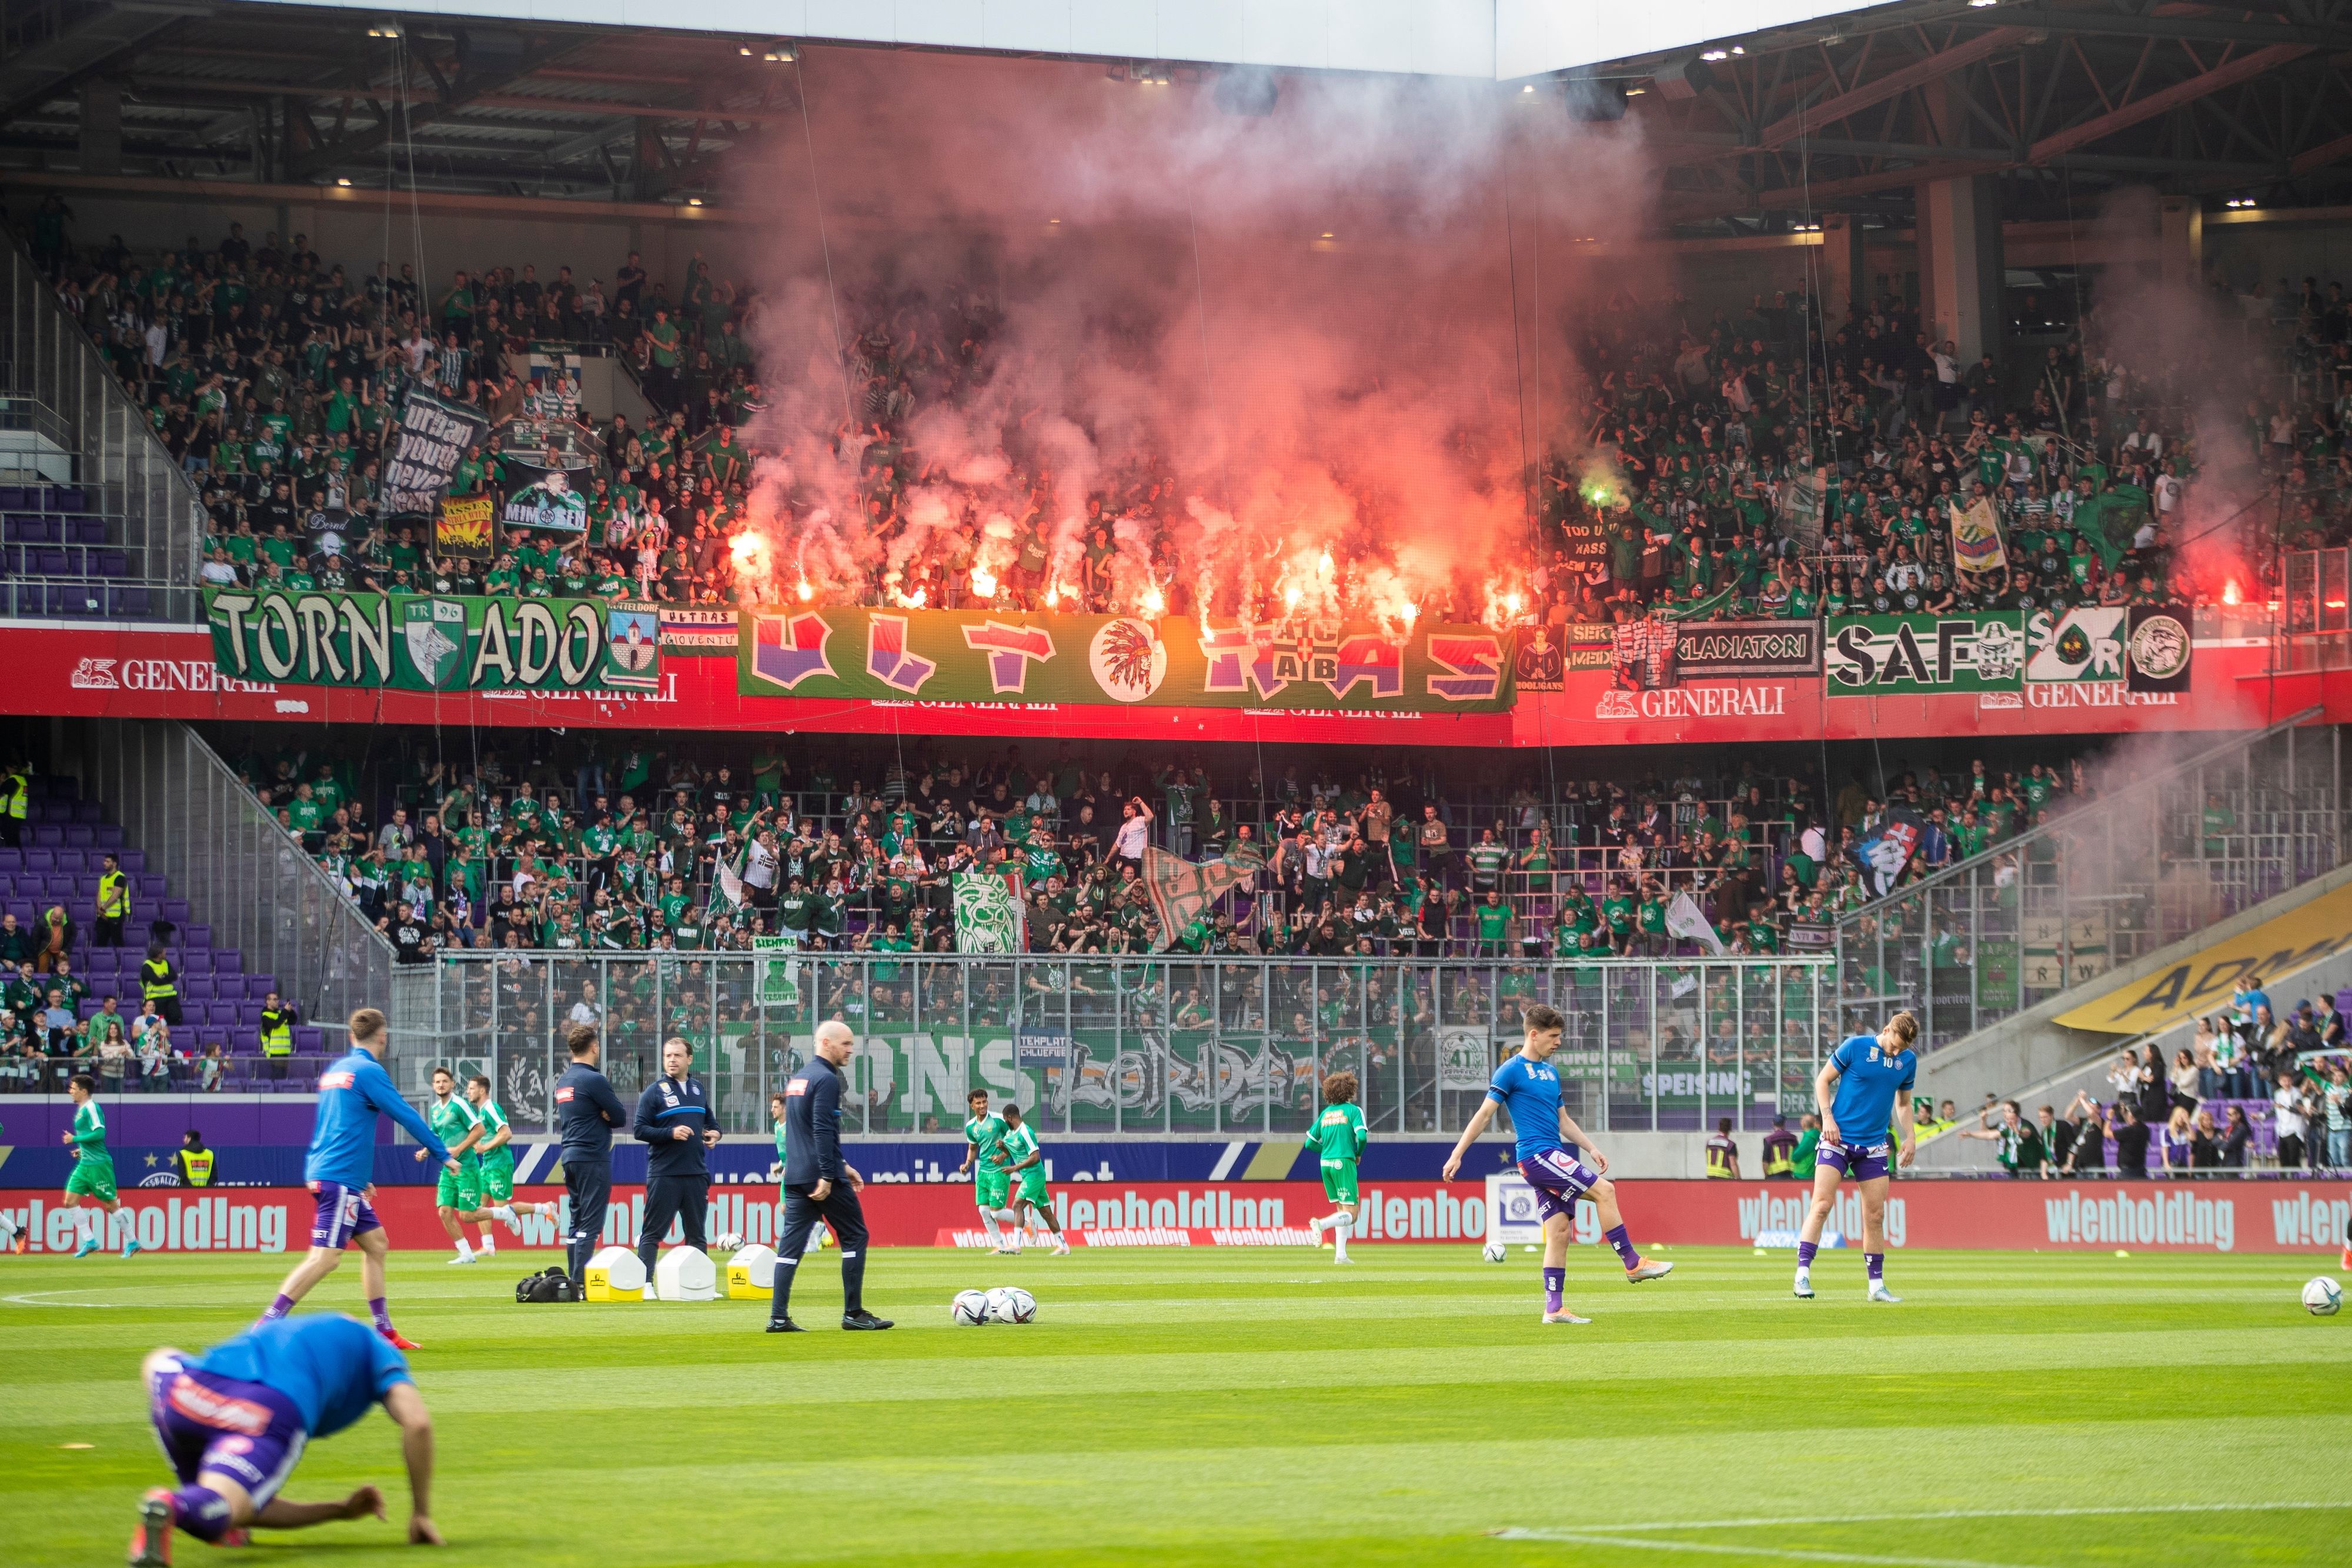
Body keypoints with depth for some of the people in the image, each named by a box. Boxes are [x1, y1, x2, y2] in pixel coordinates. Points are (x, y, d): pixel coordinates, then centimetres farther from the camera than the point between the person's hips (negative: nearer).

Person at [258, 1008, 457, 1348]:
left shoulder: (335, 1069, 16)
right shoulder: (368, 1071, -10)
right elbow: (406, 1116, -8)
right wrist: (443, 1155, 2)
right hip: (340, 1178, -10)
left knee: (376, 1243, 14)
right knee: (325, 1257, -14)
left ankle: (383, 1332, 15)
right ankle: (266, 1327, -20)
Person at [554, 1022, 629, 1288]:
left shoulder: (563, 1081, 13)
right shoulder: (594, 1080, -12)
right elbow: (621, 1118, -11)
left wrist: (599, 1117, 1)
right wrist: (604, 1116, 7)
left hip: (570, 1155, 8)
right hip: (593, 1157, -8)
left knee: (577, 1220, 12)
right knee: (591, 1223, -8)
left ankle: (574, 1283, 12)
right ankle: (581, 1283, -14)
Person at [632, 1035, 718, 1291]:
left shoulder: (698, 1089, 14)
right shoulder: (654, 1092, -2)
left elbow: (709, 1120, 27)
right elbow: (640, 1130, -6)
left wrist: (714, 1133, 5)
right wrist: (671, 1133, -18)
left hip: (696, 1174, 5)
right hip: (664, 1174, -5)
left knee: (696, 1233, 10)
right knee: (653, 1232, -6)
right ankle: (645, 1283, -7)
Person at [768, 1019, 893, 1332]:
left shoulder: (797, 1078, 18)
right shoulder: (826, 1079, -11)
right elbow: (823, 1131, -20)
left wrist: (841, 1165, 26)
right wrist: (828, 1175, -22)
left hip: (795, 1176, 8)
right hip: (821, 1174, -8)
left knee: (791, 1243, 5)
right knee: (854, 1236, 2)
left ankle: (778, 1317, -2)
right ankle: (853, 1313, 3)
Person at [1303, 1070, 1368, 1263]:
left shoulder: (1326, 1113, 13)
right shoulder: (1353, 1110, -2)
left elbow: (1310, 1143, 12)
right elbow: (1362, 1137, -15)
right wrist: (1358, 1154, 5)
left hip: (1325, 1164, 6)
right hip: (1344, 1163, -6)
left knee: (1341, 1210, 16)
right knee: (1350, 1214, -6)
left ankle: (1340, 1254, 8)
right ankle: (1321, 1224, -32)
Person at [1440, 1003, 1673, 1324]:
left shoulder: (1550, 1072, 19)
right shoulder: (1512, 1070, -6)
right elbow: (1484, 1114, -7)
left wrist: (1591, 1149, 17)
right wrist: (1457, 1155, -10)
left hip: (1552, 1159, 8)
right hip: (1536, 1155, -8)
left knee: (1559, 1231, 4)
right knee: (1604, 1190, -15)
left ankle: (1553, 1309, 6)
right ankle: (1633, 1264, -9)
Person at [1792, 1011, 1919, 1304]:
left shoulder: (1908, 1060, 6)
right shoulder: (1854, 1047, -8)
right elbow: (1823, 1080, -1)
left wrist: (1909, 1138, 7)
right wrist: (1827, 1117, -12)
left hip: (1873, 1145, 4)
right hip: (1838, 1137, -4)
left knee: (1875, 1215, 4)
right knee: (1821, 1205, -14)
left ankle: (1877, 1285, 14)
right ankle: (1803, 1274, -14)